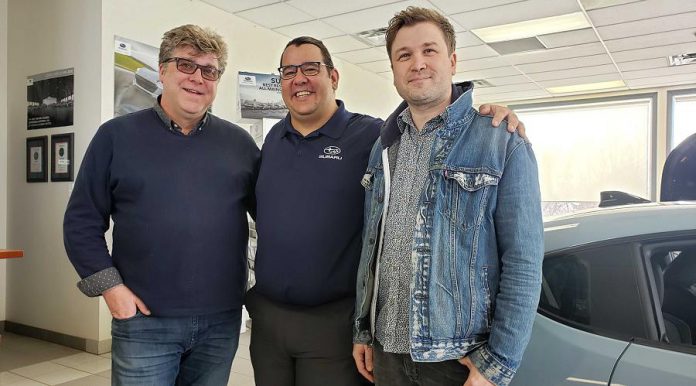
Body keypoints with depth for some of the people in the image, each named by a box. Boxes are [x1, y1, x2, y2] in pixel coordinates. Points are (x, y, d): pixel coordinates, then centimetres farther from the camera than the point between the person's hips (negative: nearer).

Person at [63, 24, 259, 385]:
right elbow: (82, 222, 0)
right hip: (144, 320, -2)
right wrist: (110, 287, -7)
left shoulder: (239, 142, 5)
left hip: (222, 321, 2)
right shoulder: (116, 135, 0)